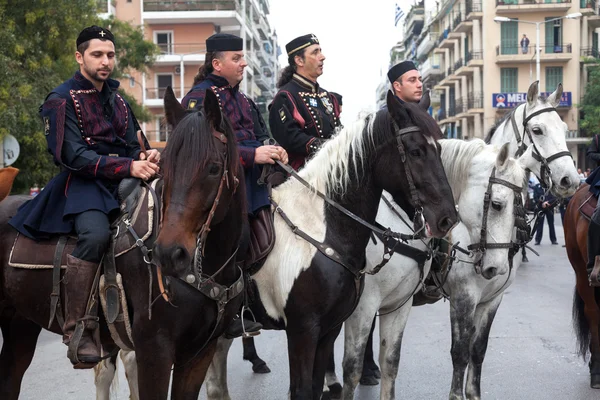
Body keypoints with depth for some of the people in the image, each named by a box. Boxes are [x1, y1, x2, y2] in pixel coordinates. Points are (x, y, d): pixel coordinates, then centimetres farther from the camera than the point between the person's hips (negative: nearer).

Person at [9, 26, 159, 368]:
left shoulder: (117, 100, 20)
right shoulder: (62, 100, -2)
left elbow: (132, 145, 20)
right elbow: (75, 156, -13)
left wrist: (147, 157, -6)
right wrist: (128, 167, -22)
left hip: (121, 184, 7)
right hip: (82, 185, -7)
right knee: (96, 234, -35)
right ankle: (78, 330, -28)